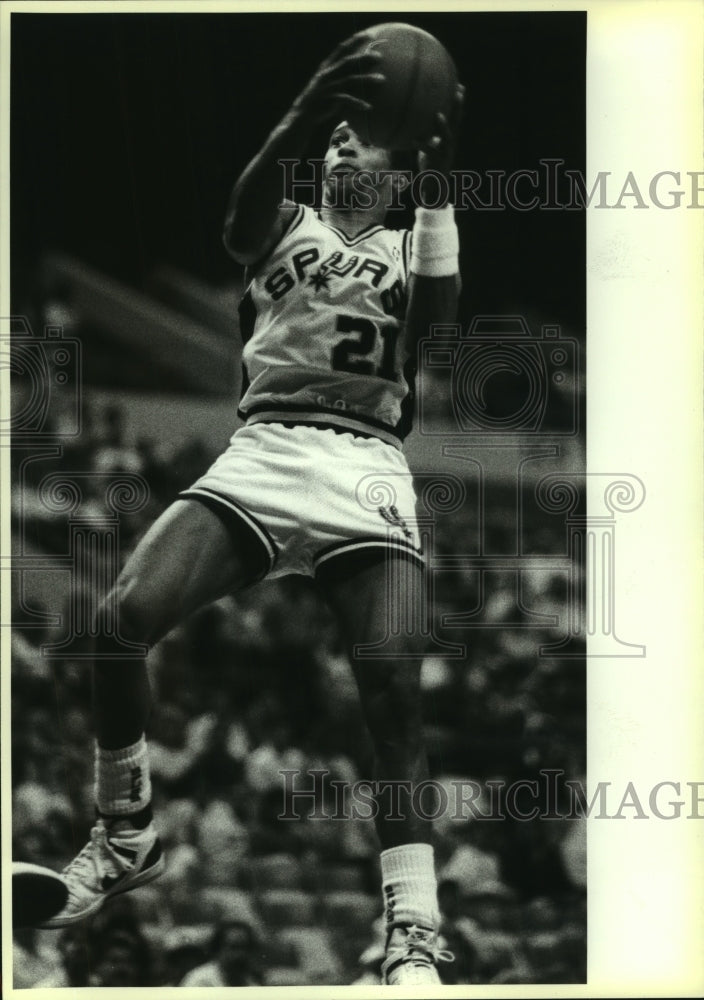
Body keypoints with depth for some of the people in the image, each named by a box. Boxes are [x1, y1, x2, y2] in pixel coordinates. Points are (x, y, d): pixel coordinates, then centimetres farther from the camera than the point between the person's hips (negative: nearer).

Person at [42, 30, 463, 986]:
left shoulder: (411, 246, 19)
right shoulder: (285, 227, 17)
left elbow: (440, 307, -4)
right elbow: (246, 202, -8)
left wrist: (441, 184, -15)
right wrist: (301, 118, -28)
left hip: (367, 467, 0)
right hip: (263, 451, 1)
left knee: (394, 683, -20)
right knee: (122, 619, -21)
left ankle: (414, 942, -22)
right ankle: (126, 837, 1)